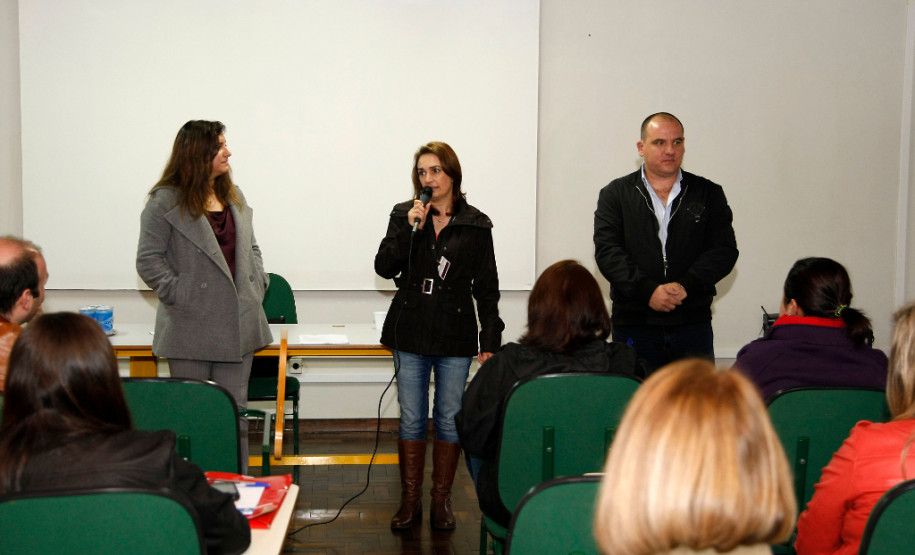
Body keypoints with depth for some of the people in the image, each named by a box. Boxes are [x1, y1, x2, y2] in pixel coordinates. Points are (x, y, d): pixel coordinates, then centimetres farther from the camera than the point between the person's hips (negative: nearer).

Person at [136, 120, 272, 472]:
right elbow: (149, 260, -9)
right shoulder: (166, 202, -6)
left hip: (237, 326, 6)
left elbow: (251, 249, 21)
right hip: (191, 328, -5)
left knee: (235, 411, 9)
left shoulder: (234, 198, 14)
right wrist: (178, 295, -14)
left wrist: (258, 286, 8)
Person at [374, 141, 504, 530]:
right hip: (411, 334, 1)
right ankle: (410, 501, 17)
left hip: (455, 337, -1)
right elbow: (384, 268, -3)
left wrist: (490, 340, -3)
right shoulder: (404, 215, 5)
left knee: (450, 420, 5)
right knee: (412, 419, 6)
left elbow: (486, 289, 3)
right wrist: (409, 228, -15)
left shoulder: (475, 225, 1)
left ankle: (441, 500, 19)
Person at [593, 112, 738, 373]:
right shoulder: (616, 194, 7)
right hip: (633, 325, -1)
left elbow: (725, 250, 1)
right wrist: (648, 290, -17)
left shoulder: (709, 194, 10)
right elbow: (607, 252, -4)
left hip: (693, 325, 1)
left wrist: (685, 286, -15)